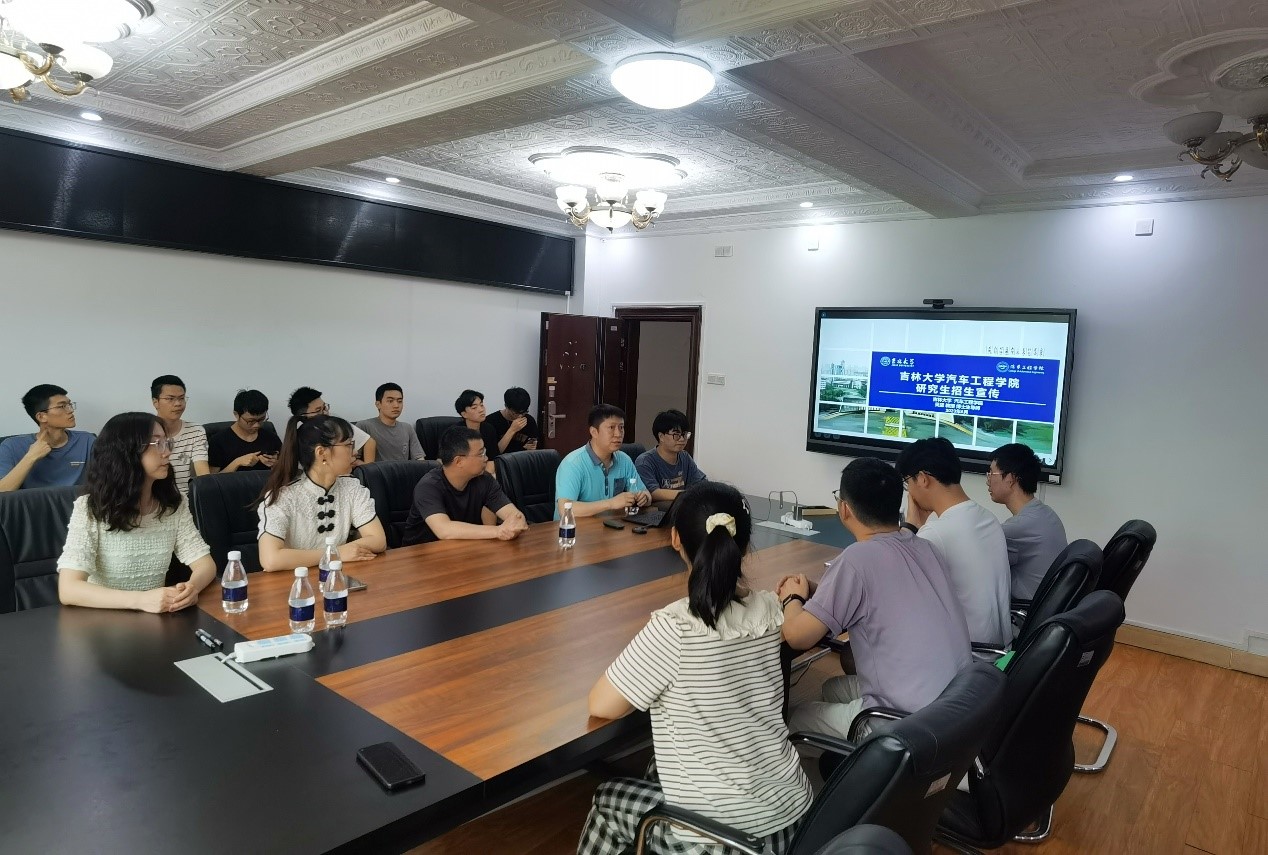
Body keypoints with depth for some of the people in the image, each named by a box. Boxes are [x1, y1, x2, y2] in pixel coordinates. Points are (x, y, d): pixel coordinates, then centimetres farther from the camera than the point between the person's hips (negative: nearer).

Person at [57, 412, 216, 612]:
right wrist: (140, 600, -33)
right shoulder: (90, 508, -11)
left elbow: (205, 564, -2)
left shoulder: (174, 504, 2)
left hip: (157, 616, 2)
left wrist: (193, 587, -25)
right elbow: (68, 589, -19)